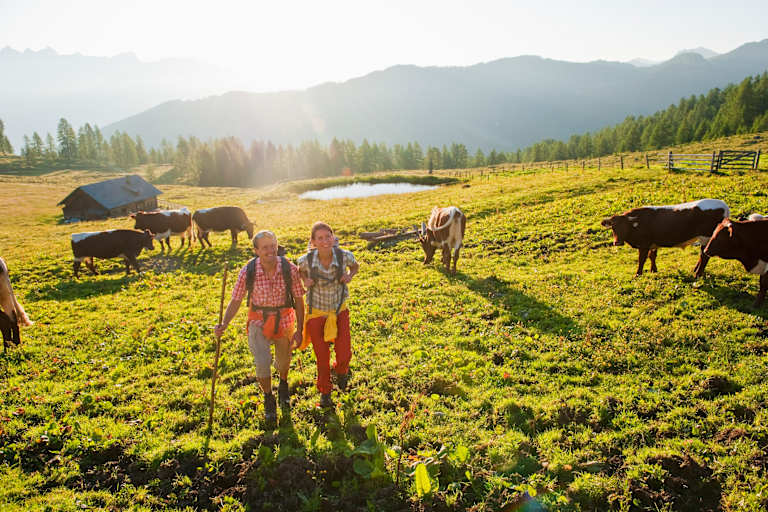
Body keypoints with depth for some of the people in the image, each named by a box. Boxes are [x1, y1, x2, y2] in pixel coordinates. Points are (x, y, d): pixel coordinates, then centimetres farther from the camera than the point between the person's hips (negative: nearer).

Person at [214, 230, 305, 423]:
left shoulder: (290, 269, -19)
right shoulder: (247, 272, -19)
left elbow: (299, 300, -10)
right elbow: (235, 301, -9)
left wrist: (299, 330, -9)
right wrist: (224, 324, -24)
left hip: (284, 320, 1)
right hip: (259, 322, -1)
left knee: (283, 361, 18)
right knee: (262, 362, -15)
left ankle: (283, 385, 55)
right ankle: (268, 399, 15)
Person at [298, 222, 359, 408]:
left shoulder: (344, 256, -20)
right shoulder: (307, 260, -21)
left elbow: (355, 266, 3)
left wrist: (349, 276, -16)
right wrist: (305, 281, -16)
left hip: (339, 311, 1)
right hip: (316, 312, 0)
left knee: (344, 354, 1)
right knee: (322, 358, 11)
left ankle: (341, 371, 42)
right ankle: (325, 392, 39)